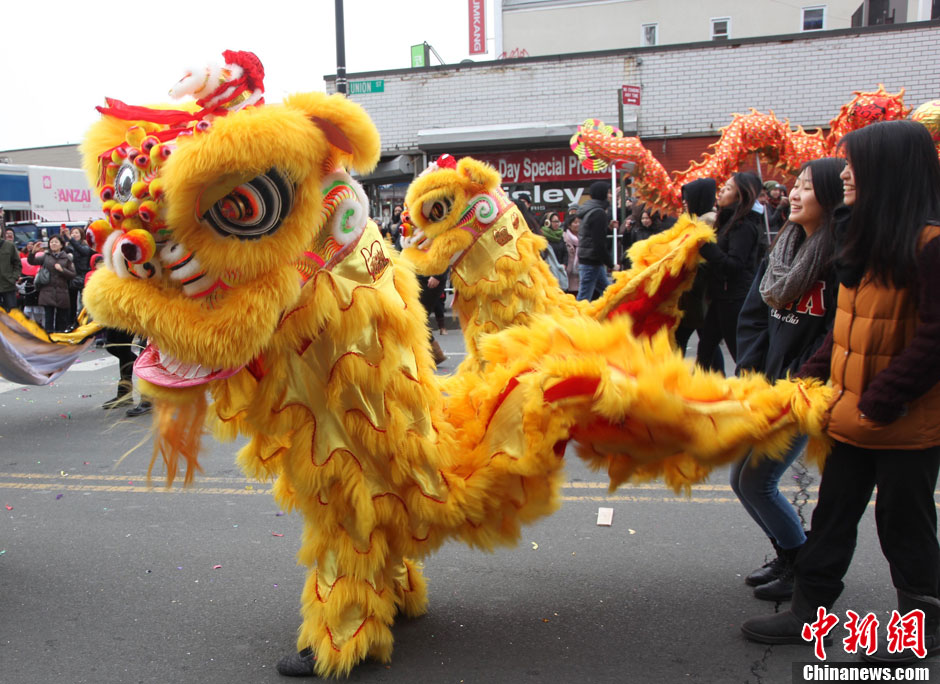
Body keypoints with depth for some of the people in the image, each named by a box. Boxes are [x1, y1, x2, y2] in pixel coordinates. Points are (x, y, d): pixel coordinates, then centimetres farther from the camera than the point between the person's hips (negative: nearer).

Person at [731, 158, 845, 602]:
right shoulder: (783, 249, 9)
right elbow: (753, 316, 9)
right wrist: (748, 374, 0)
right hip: (765, 390, 8)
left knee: (757, 482, -2)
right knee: (741, 479, 12)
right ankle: (787, 555, 35)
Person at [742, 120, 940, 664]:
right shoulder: (869, 241, 9)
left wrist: (879, 404, -18)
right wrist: (812, 376, 6)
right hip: (853, 417, 8)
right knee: (833, 515, 15)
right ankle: (809, 611, 29)